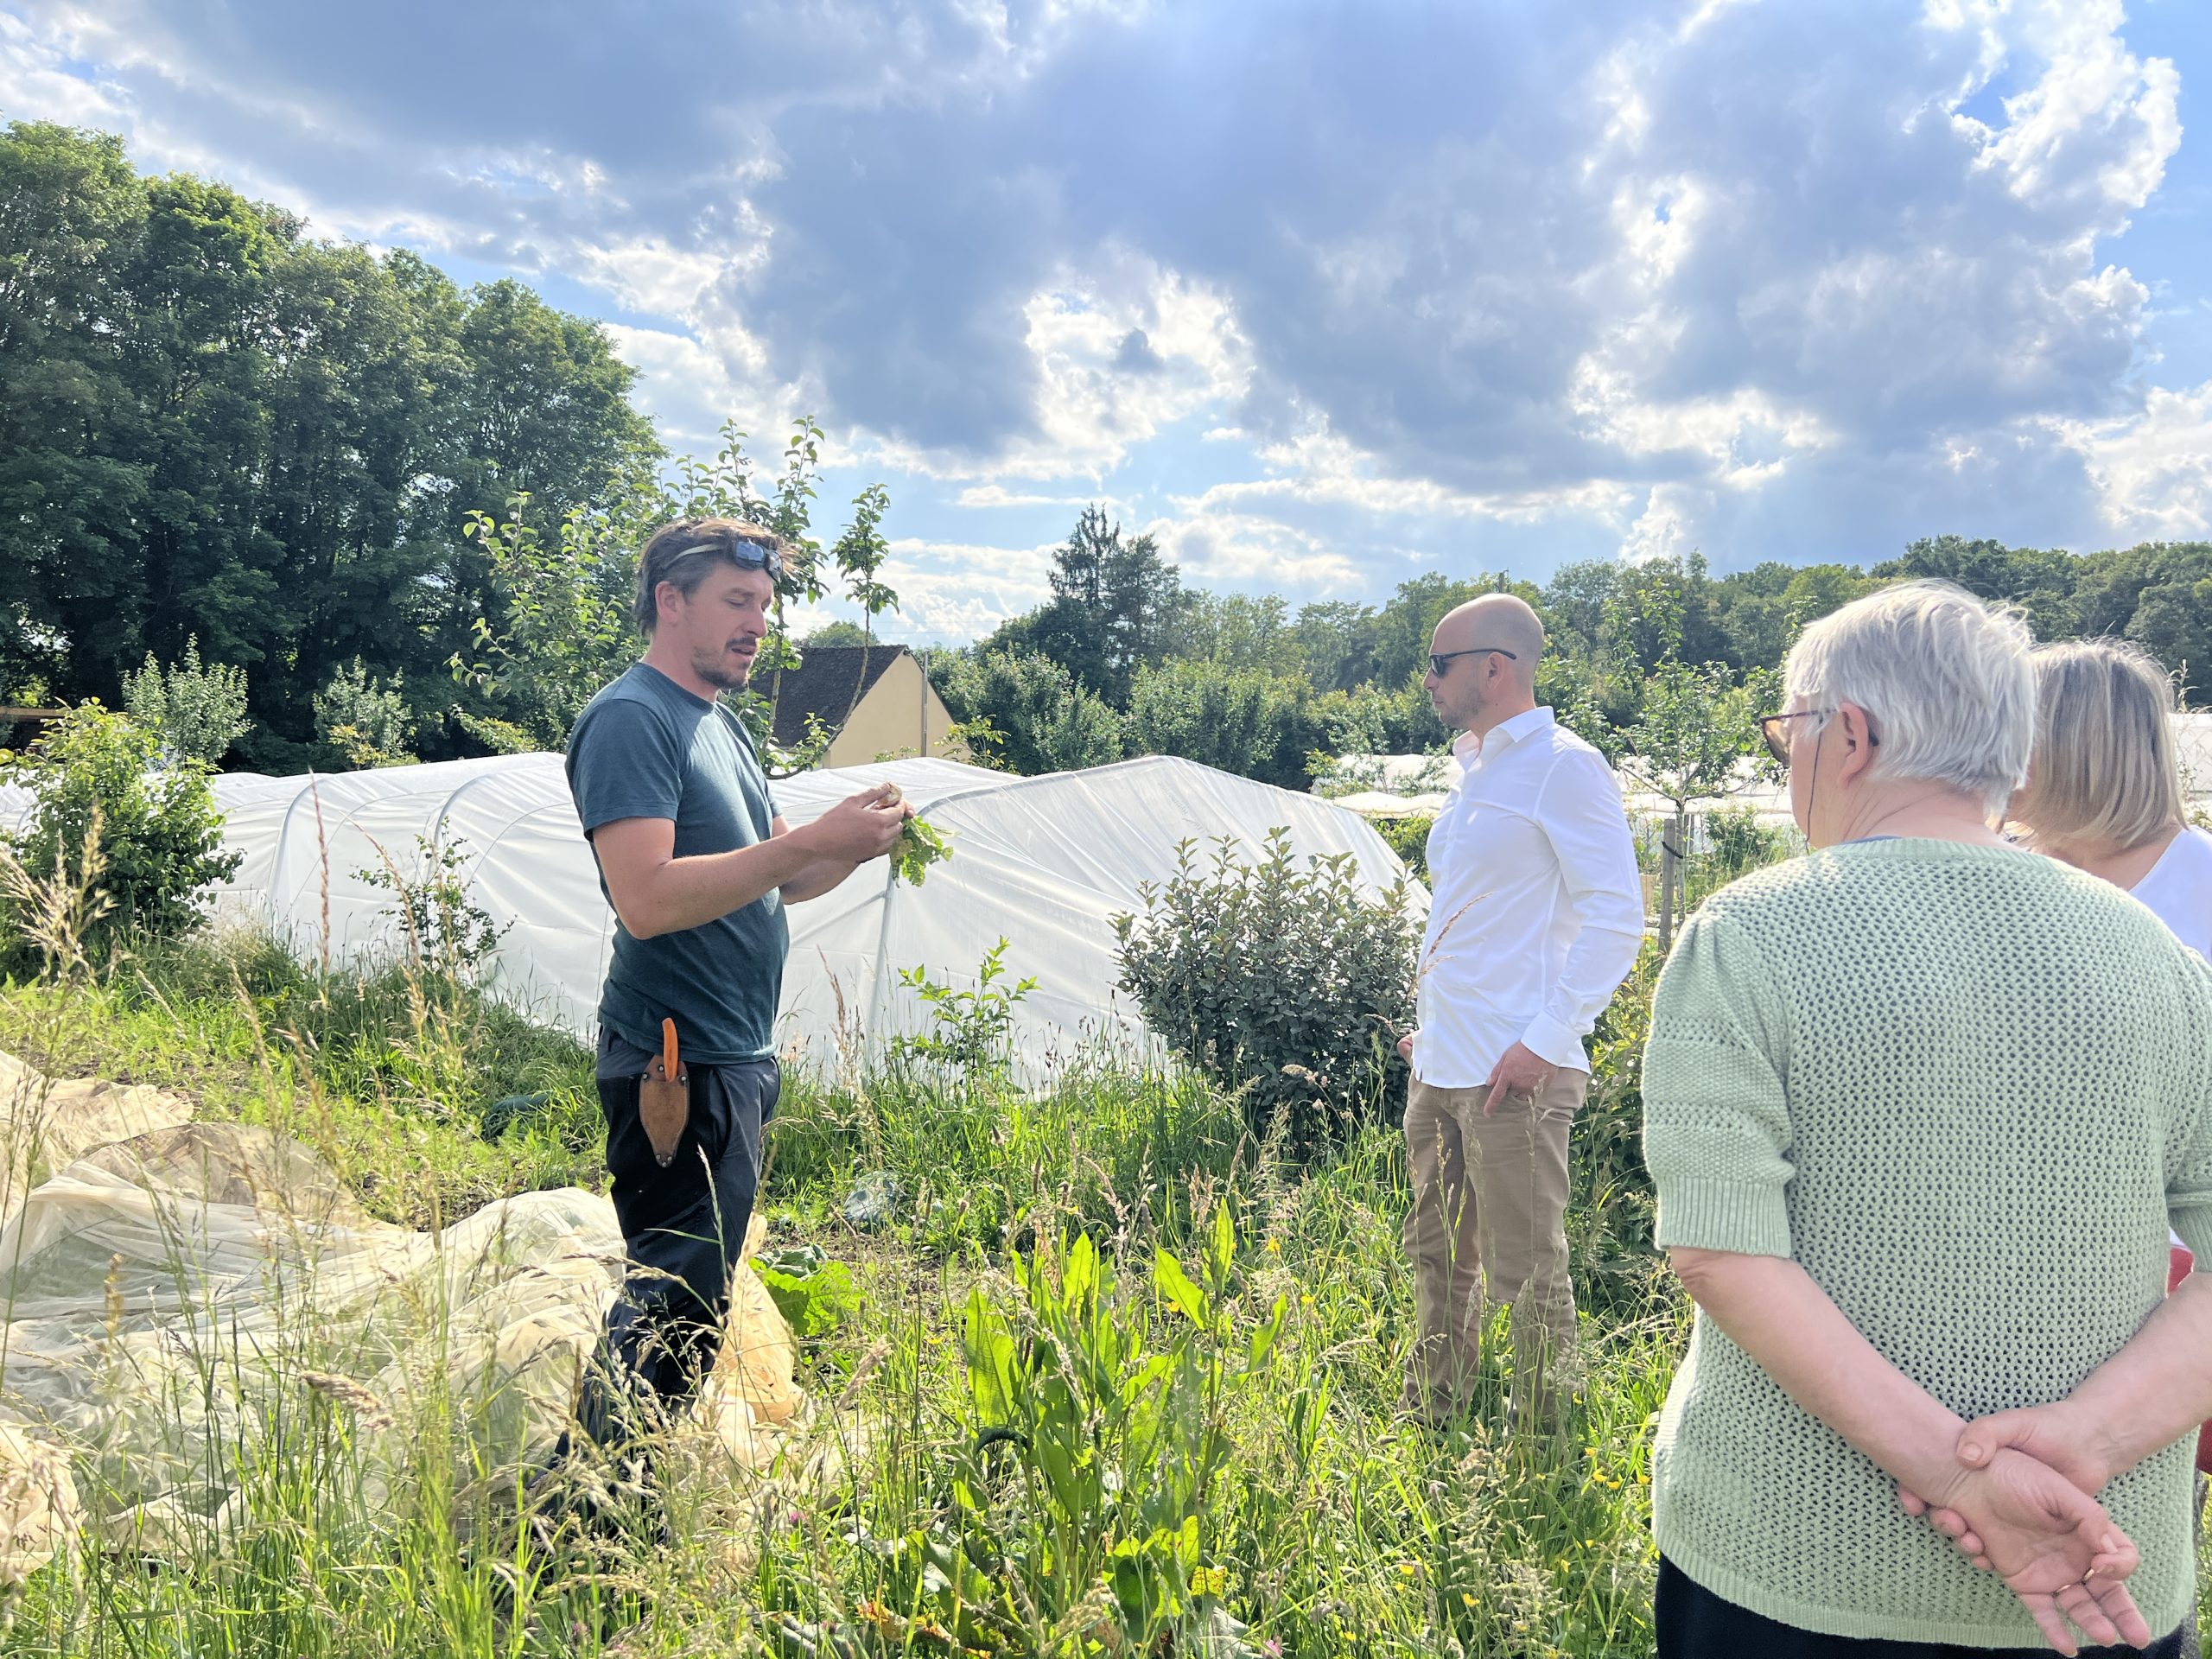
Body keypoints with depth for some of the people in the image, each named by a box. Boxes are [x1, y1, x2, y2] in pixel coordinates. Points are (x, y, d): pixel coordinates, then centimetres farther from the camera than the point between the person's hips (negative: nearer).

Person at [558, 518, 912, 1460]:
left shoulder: (720, 722, 18)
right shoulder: (631, 718, -12)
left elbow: (769, 885, 21)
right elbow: (647, 900, -25)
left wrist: (858, 844, 2)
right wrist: (813, 840, -25)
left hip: (736, 1061, 10)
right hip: (679, 1063, -10)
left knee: (686, 1298, 16)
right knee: (676, 1306, -6)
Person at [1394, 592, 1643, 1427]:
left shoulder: (1562, 766, -10)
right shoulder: (1473, 771, 16)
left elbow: (1617, 919, -15)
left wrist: (1546, 1042, -19)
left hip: (1513, 1073, -9)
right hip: (1439, 1067, 9)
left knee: (1528, 1277, 1)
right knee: (1438, 1258, 17)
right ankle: (1428, 1426, 31)